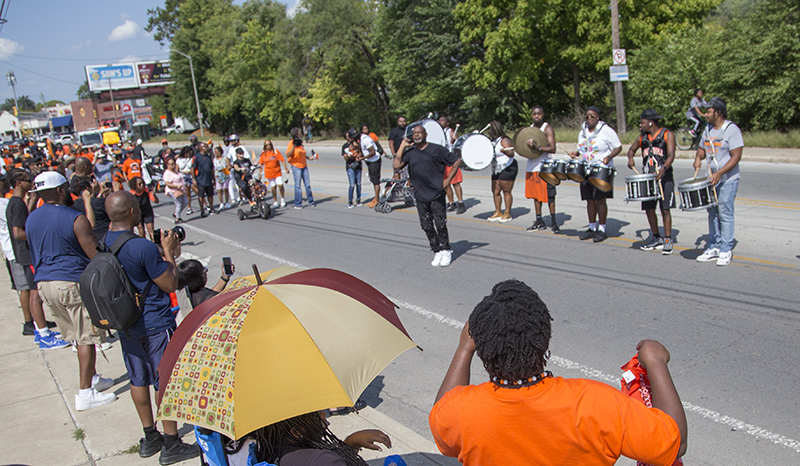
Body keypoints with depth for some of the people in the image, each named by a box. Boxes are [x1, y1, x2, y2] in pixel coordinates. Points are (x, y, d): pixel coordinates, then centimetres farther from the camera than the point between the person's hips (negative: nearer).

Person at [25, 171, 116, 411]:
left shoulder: (31, 219, 9)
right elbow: (96, 255, -13)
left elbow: (36, 253, 19)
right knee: (86, 337, 0)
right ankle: (85, 393, 1)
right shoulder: (75, 219, -15)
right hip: (73, 283, -8)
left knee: (77, 335, 19)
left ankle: (92, 378, 30)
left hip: (43, 282, 8)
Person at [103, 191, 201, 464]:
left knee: (138, 379, 17)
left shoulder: (103, 244, 0)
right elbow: (170, 284, -17)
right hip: (155, 324, -8)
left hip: (125, 325, 8)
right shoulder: (143, 247, -25)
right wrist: (168, 251, -7)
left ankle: (149, 438, 31)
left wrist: (159, 250, 12)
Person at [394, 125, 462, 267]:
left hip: (436, 194, -4)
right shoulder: (410, 153, 9)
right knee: (426, 226, 5)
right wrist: (402, 145, 0)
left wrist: (448, 179, -3)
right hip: (420, 196, 4)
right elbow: (396, 165, -6)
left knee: (440, 224, -4)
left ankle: (446, 251, 12)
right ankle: (437, 252, 18)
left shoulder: (436, 149, -1)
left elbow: (457, 161, 3)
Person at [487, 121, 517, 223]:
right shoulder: (493, 141, 13)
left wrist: (505, 151, -46)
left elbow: (511, 154, -27)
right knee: (495, 191, 7)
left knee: (506, 192, -5)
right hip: (496, 170, 9)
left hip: (508, 169, -9)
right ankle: (498, 212, 17)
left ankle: (507, 214, 2)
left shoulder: (505, 140, -14)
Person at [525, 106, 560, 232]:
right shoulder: (530, 128, 14)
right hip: (532, 166, 7)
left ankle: (553, 222, 2)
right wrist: (527, 145, -2)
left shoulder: (547, 128, -7)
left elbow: (552, 148, -17)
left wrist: (538, 147, -30)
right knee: (535, 194, 10)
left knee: (549, 195, -5)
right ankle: (539, 222, 18)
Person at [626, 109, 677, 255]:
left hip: (664, 177, -5)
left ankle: (668, 240, -1)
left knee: (665, 209, -7)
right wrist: (630, 159, 3)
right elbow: (631, 149, 27)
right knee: (649, 209, 4)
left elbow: (671, 155, -14)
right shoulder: (642, 137, 12)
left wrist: (663, 168, -33)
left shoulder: (667, 135, -3)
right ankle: (656, 238, 19)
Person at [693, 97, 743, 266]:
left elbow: (736, 156, -17)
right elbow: (702, 148, 22)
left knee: (725, 215, -4)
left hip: (727, 180, -7)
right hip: (711, 179, 7)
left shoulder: (732, 130, -12)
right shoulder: (708, 130, 10)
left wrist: (719, 173, -24)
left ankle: (726, 250, 3)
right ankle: (714, 247, 18)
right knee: (712, 214, 10)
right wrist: (698, 158, -2)